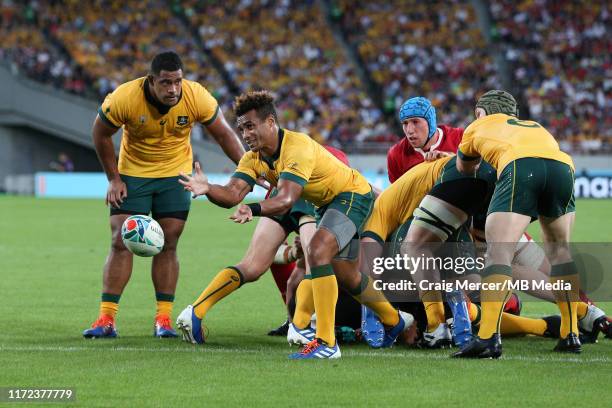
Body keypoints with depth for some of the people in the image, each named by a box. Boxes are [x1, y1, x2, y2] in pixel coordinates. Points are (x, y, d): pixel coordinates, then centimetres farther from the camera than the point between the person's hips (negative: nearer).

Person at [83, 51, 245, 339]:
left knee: (168, 245, -2)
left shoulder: (196, 97, -20)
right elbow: (101, 134, -7)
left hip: (175, 175, 1)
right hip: (132, 175, -1)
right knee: (121, 243, -7)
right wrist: (113, 179, -7)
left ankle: (163, 318, 4)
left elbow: (224, 134, -5)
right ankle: (106, 319, -6)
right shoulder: (124, 98, -24)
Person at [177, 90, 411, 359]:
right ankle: (395, 321, 46)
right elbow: (232, 194, -21)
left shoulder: (298, 147, -33)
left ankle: (326, 342, -32)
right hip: (327, 203, 10)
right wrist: (207, 189, -41)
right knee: (346, 276, 20)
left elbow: (286, 200, -44)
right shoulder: (254, 157, -8)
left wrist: (254, 210, -62)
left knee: (318, 251, -31)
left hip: (352, 194, -10)